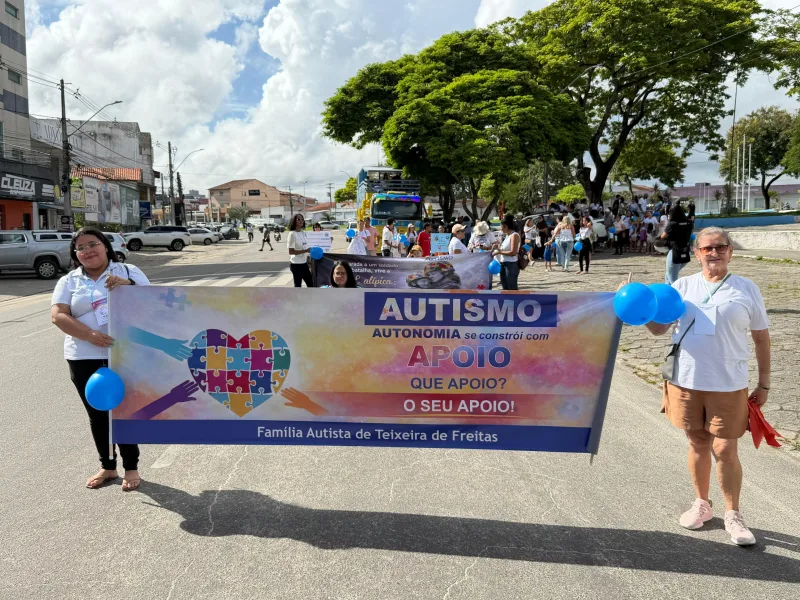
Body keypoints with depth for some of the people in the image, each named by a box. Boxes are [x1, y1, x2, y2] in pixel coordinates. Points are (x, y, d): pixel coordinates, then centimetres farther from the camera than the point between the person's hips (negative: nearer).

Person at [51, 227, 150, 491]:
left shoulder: (128, 271, 5)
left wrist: (128, 286, -20)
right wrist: (90, 335, -20)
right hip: (85, 359, 2)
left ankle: (131, 467, 17)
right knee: (97, 414, 11)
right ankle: (107, 467, 27)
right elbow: (58, 316, -5)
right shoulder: (68, 281, 8)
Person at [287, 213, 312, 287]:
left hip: (304, 263, 8)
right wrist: (305, 250, -22)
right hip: (296, 264, -8)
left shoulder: (303, 233, 8)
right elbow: (291, 252, -19)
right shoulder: (292, 234, -14)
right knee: (298, 285, 1)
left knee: (310, 283, 11)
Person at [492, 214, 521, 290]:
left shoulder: (514, 235, -14)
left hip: (511, 265, -10)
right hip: (503, 264, 10)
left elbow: (513, 252, -22)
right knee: (505, 288, 16)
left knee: (512, 289, -4)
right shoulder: (507, 235, 13)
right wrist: (498, 248, 8)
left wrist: (499, 252, -16)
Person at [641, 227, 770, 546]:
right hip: (685, 381, 2)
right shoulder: (682, 286, 3)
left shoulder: (746, 289, 0)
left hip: (728, 385, -2)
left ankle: (733, 515, 21)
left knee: (725, 449, 2)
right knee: (698, 444, 14)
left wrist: (764, 383, 6)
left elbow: (761, 337, 6)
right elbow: (659, 328, 2)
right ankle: (701, 503, 32)